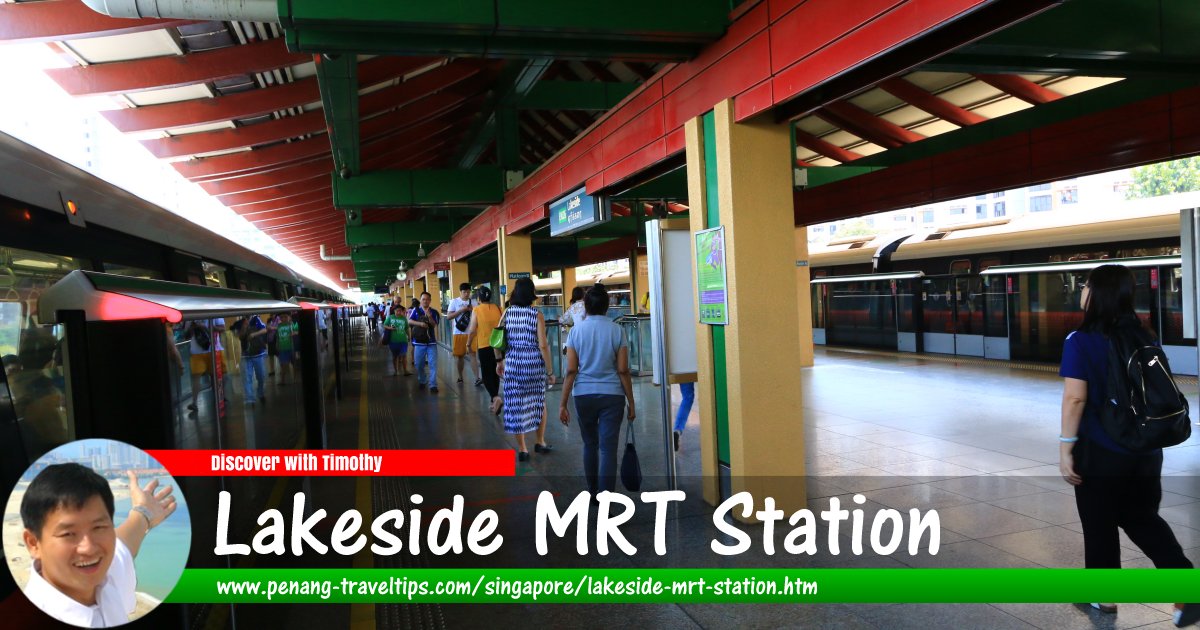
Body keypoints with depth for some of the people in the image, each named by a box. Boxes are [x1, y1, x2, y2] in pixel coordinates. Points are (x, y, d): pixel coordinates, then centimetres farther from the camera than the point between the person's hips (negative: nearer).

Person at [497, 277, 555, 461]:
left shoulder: (507, 313, 0)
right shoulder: (537, 314, -9)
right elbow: (543, 345, -12)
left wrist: (499, 361, 16)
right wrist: (550, 371, -5)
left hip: (513, 362, 2)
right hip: (534, 362, -1)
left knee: (516, 404, 8)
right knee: (539, 402, 19)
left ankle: (522, 449, 13)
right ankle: (540, 442, 28)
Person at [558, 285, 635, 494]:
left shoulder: (576, 331, -1)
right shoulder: (616, 330, -3)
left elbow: (571, 371, -4)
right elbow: (623, 371, -5)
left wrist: (563, 404, 0)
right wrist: (631, 402, 3)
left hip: (584, 395, 2)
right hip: (612, 395, -2)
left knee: (590, 444, 19)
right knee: (608, 448, -1)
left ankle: (593, 493, 32)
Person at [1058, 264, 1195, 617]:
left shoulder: (1081, 342, -16)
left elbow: (1075, 398, -20)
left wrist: (1065, 447, -14)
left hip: (1100, 450, -5)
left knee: (1099, 525, 11)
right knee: (1141, 517, 22)